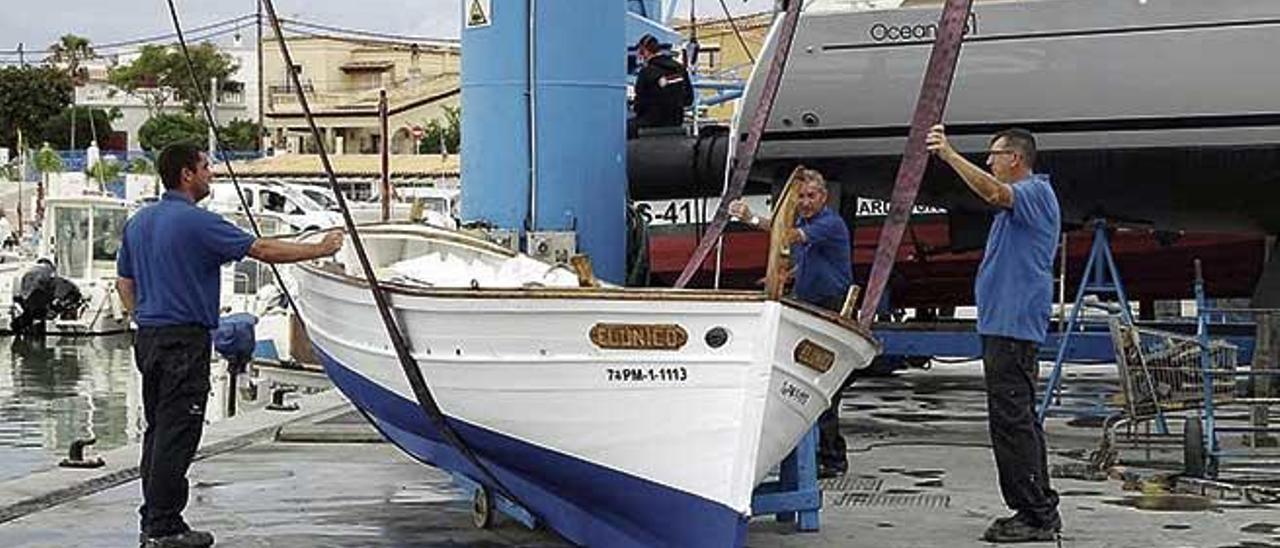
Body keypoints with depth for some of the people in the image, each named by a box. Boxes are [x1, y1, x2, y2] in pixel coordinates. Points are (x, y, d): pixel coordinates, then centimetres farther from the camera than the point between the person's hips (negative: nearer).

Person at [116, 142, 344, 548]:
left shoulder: (138, 222, 12)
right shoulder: (197, 222, -15)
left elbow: (124, 280, 18)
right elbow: (262, 250, -13)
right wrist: (320, 250, -3)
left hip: (148, 339, 9)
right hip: (184, 340, -9)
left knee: (158, 431, 14)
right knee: (177, 434, -5)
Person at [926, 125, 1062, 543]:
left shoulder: (1035, 191, -9)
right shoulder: (1020, 199, 24)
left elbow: (994, 193, -30)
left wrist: (949, 155, -34)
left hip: (1012, 325, -11)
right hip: (1005, 323, 11)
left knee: (1011, 419, -13)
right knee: (1018, 418, 13)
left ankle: (1035, 515, -12)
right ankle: (1039, 511, 18)